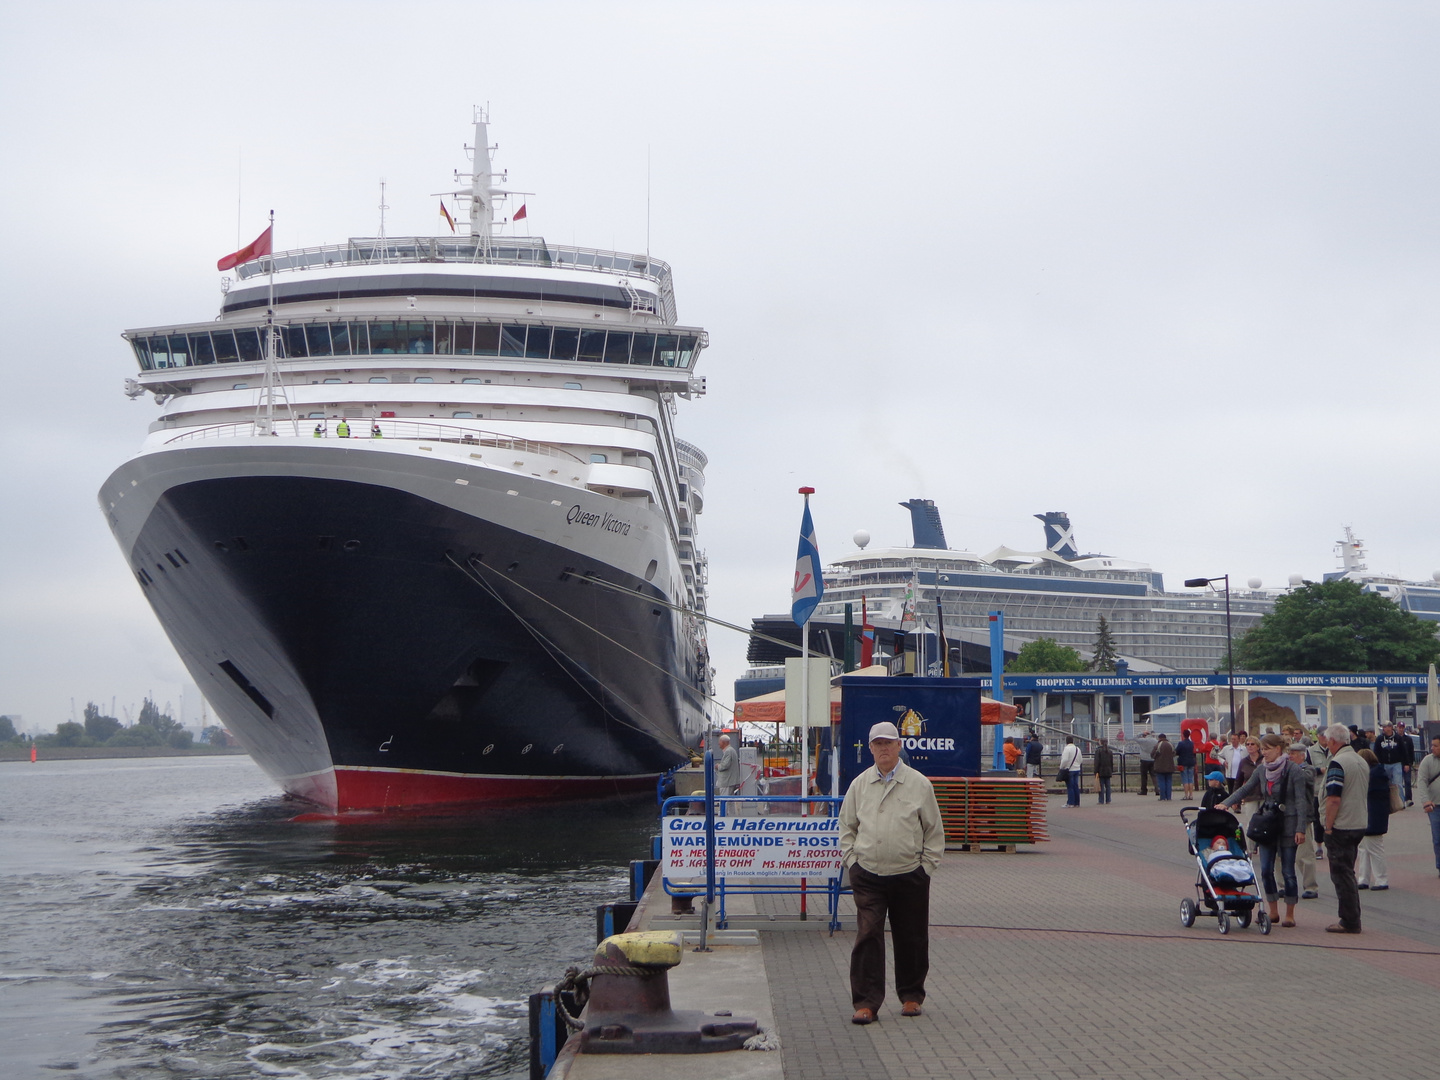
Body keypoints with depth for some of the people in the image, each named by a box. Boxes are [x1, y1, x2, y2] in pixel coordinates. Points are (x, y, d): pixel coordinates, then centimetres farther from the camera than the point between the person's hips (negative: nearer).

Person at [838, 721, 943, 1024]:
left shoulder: (919, 784, 2)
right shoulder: (859, 785, 6)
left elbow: (934, 830, 7)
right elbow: (846, 826, 14)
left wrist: (927, 864, 0)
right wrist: (852, 860, 4)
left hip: (910, 875, 0)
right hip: (868, 875, 0)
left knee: (911, 939, 8)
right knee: (867, 937, -8)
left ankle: (911, 996, 25)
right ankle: (866, 1002, -5)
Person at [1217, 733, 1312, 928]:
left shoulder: (1294, 772, -9)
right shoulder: (1261, 771, 8)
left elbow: (1301, 801, -11)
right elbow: (1245, 789, 16)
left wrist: (1301, 828, -17)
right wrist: (1226, 803, 2)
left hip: (1288, 826, -5)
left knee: (1288, 871, -1)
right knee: (1266, 870, 2)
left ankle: (1289, 914, 9)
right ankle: (1273, 912, 14)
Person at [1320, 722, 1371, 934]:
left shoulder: (1337, 763, -17)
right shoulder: (1362, 762, 11)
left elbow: (1334, 799, -21)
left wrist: (1328, 827, -15)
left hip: (1341, 827, -8)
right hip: (1360, 825, 8)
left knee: (1341, 874, -2)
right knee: (1347, 873, 17)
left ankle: (1349, 922, -2)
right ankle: (1352, 919, 19)